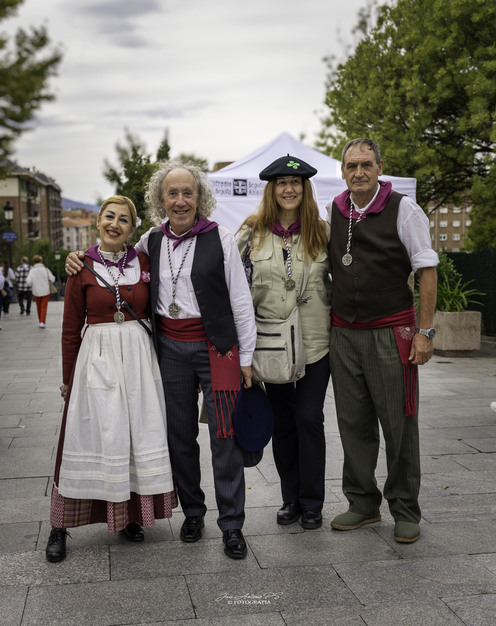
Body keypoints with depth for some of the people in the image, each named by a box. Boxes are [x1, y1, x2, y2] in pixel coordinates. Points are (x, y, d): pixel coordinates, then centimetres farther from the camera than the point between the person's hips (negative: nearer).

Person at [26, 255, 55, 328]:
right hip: (45, 291, -1)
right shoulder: (45, 269, -6)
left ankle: (41, 321, 25)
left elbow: (28, 281, -14)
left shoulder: (32, 270, -7)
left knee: (39, 307, 16)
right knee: (44, 307, 0)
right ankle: (43, 322, -14)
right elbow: (52, 278, -6)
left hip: (36, 292, 1)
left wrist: (30, 286, 7)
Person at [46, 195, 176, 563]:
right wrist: (68, 377, 5)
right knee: (93, 437, 1)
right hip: (96, 356, -2)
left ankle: (130, 514, 23)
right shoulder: (83, 268, -1)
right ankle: (60, 528, 13)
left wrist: (159, 360, 5)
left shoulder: (144, 264, 4)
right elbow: (71, 328, 3)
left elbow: (155, 313, 11)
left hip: (138, 356, 2)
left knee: (139, 435, 7)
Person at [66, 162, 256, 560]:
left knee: (225, 434, -3)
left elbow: (241, 301, -2)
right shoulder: (152, 241, 7)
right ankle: (193, 512, 28)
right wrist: (83, 257, 7)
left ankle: (232, 525, 9)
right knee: (180, 434, 10)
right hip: (169, 347, 4)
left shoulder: (220, 239, -5)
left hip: (216, 347, -4)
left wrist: (246, 356, -3)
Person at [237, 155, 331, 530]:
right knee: (283, 420, 10)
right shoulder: (252, 233, 3)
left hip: (315, 340, -1)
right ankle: (291, 498, 25)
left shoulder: (322, 232, 3)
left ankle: (312, 503, 15)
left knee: (309, 418, 0)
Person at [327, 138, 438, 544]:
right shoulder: (331, 212, 8)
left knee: (399, 423, 2)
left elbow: (427, 270, -4)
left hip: (391, 332, -4)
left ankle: (405, 512, 16)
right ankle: (363, 503, 24)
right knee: (352, 422, 9)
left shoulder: (403, 209, -4)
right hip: (343, 333, 4)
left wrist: (425, 331, -10)